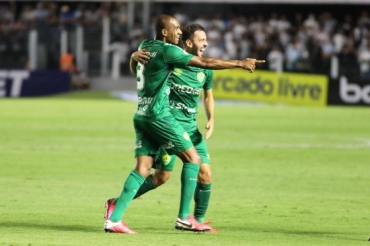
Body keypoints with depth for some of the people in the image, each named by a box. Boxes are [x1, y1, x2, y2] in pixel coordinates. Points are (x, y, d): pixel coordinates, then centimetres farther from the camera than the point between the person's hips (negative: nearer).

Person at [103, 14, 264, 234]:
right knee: (193, 159, 1)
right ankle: (184, 216, -3)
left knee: (142, 169, 3)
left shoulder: (144, 46, 12)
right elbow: (205, 63, -15)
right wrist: (240, 64, -10)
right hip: (158, 115, -8)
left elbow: (133, 65, 35)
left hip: (141, 115, 8)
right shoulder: (167, 50, -13)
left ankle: (114, 219, -9)